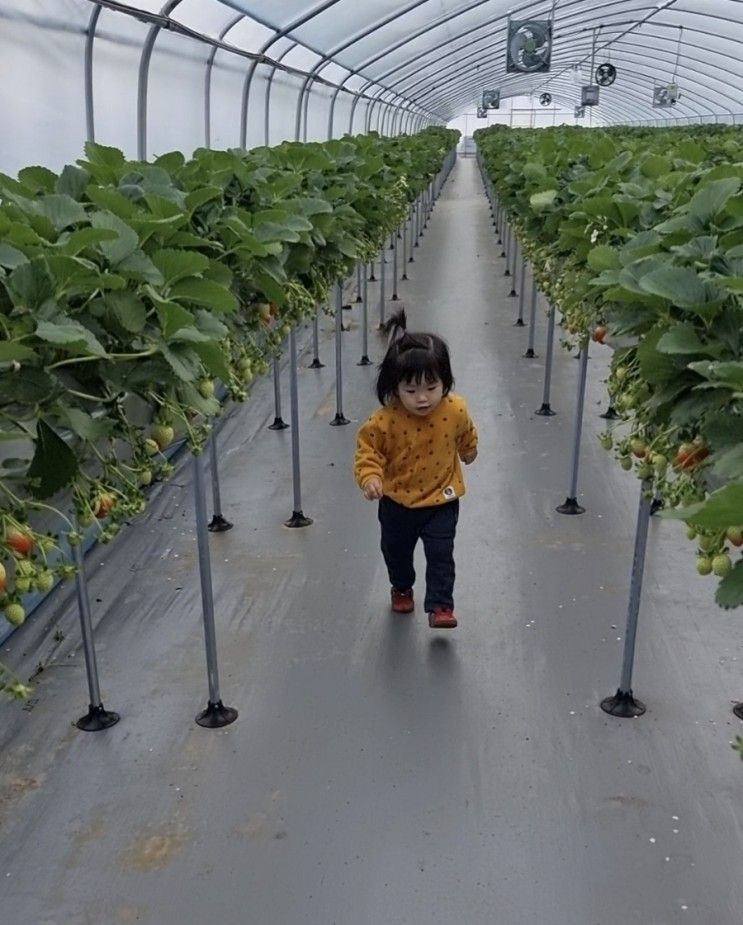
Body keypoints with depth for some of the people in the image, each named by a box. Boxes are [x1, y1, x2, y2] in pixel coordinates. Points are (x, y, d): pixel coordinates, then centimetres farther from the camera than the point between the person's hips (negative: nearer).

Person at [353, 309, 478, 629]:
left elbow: (466, 437, 5)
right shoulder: (385, 420, -25)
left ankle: (440, 605, 16)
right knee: (396, 551, 21)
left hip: (441, 500, -1)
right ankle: (401, 588, 48)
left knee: (440, 554, -1)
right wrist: (369, 476, -31)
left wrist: (469, 452, 24)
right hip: (398, 501, 1)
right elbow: (368, 448, -14)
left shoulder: (456, 410, -17)